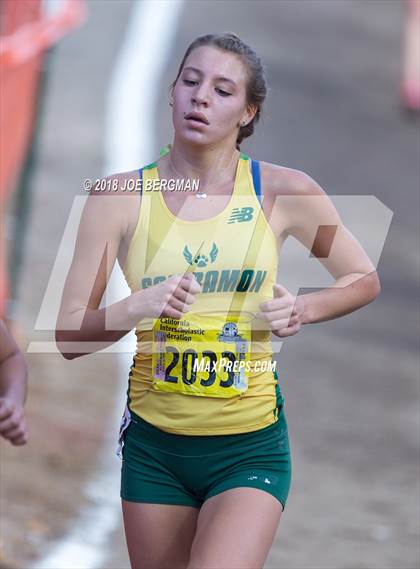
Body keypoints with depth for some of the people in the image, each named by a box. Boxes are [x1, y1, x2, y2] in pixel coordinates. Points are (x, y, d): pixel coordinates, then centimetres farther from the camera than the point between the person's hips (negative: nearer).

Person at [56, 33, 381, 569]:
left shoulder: (284, 191, -6)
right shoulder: (120, 197, -5)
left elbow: (365, 281, 9)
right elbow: (68, 338, -5)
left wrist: (303, 310, -10)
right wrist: (135, 309, -24)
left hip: (251, 448, -2)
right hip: (154, 447, 2)